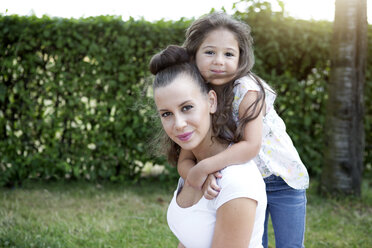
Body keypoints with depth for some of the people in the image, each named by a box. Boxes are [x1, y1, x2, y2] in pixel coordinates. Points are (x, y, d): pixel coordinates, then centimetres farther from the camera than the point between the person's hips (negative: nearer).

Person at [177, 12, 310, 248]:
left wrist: (202, 168, -36)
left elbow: (251, 145, -33)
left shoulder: (247, 89, -24)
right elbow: (184, 161, -12)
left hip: (282, 180, -4)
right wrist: (203, 178, -34)